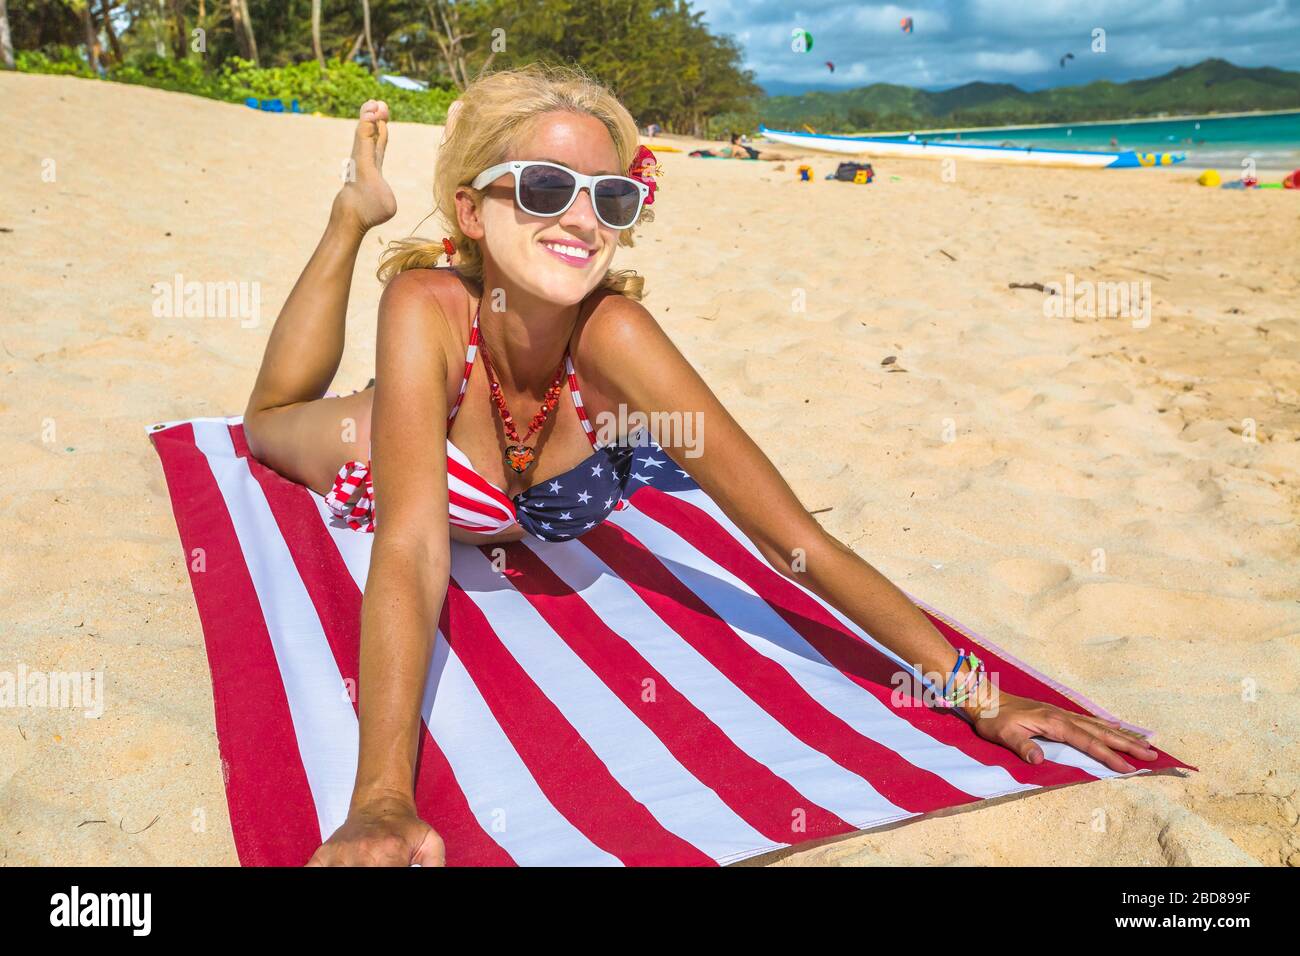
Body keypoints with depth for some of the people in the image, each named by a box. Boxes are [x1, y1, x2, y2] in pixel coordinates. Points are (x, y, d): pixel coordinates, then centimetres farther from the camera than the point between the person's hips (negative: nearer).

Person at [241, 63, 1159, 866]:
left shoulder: (612, 331, -42)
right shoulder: (428, 307, -45)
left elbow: (796, 540, -42)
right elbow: (411, 551, -52)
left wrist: (972, 688, -45)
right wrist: (383, 801, -62)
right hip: (381, 460, 0)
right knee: (274, 414, 30)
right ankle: (356, 216, 35)